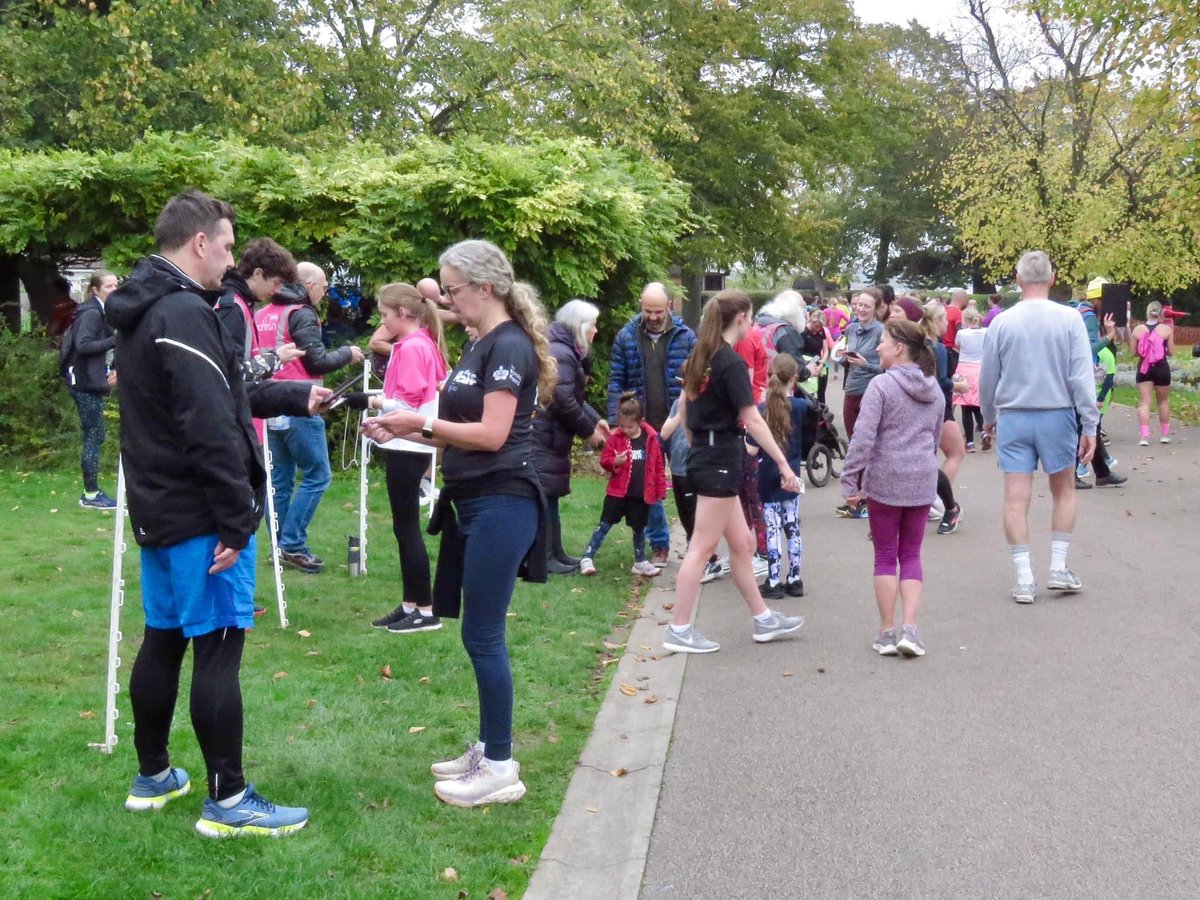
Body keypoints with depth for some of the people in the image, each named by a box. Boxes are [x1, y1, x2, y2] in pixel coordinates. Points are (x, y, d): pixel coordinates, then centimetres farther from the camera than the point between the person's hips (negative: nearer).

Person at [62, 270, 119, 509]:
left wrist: (107, 371, 8)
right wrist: (115, 340, -26)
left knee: (93, 437, 12)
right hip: (85, 382, -10)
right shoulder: (91, 312, -14)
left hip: (89, 381, 10)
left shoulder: (98, 311, 16)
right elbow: (83, 345, -25)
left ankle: (91, 492, 17)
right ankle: (91, 495, -2)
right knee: (94, 437, -7)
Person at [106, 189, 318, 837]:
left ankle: (152, 777, 29)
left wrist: (295, 399, 24)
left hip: (158, 509, 10)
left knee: (163, 637, 17)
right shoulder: (185, 314, -20)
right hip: (199, 515, -10)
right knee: (217, 646, -4)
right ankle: (227, 802, 3)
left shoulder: (143, 310, 13)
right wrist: (237, 522, -22)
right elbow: (210, 430, -26)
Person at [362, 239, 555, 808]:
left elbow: (491, 434, -20)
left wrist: (422, 423, -12)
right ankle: (487, 749, 26)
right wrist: (406, 430, 5)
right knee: (480, 635, 15)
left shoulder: (509, 346, -13)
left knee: (482, 636, -4)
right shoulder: (482, 346, 16)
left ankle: (500, 769, 6)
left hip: (501, 505, -10)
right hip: (474, 503, 10)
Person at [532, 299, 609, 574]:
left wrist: (595, 418, 10)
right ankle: (545, 557, -2)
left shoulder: (563, 350, 17)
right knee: (546, 495, -6)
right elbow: (563, 401, -23)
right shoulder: (560, 354, -18)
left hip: (549, 436, 11)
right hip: (546, 438, -11)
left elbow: (572, 397, 21)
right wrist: (588, 430, -12)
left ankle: (555, 553, 22)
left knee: (549, 496, 15)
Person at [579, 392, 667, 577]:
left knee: (639, 528, 14)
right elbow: (604, 461, -2)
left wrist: (661, 490, 4)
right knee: (605, 524, 1)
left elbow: (658, 466, 3)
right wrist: (615, 462, -24)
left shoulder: (651, 439, -3)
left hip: (641, 494, 1)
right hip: (617, 492, -1)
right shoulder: (615, 438, -6)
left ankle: (640, 562, 28)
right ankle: (587, 557, 5)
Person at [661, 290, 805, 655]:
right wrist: (784, 464, -17)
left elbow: (685, 408, 14)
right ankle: (679, 631, 3)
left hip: (704, 456, 9)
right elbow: (753, 420, -19)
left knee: (742, 543, 15)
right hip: (720, 461, -9)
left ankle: (763, 620, 24)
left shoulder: (700, 357, 10)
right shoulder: (732, 362, -16)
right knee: (702, 549, -3)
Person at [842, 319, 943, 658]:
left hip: (884, 480, -5)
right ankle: (910, 627, -1)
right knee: (911, 554, 11)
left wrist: (850, 478, -11)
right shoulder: (935, 391, 10)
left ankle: (886, 631, 10)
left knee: (885, 555, 6)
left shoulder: (881, 385, -11)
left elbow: (863, 437, -17)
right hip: (923, 482, 5)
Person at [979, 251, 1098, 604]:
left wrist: (989, 418, 20)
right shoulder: (1069, 319, -7)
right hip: (1057, 416, 0)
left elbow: (987, 378, 5)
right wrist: (1090, 426, -4)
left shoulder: (1002, 322, -3)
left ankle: (1024, 579, 3)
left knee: (1016, 498, 3)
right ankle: (1059, 568, 16)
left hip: (1013, 418, 0)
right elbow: (1082, 377, -9)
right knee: (1064, 490, 17)